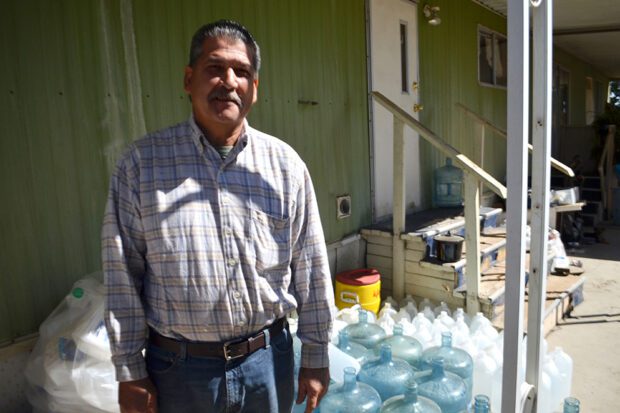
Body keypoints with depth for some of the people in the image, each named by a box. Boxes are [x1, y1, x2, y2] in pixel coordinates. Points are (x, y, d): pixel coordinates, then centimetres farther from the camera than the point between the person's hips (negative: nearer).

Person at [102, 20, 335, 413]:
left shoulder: (286, 164, -5)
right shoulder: (142, 162, -8)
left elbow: (311, 270, 0)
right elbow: (123, 275, -4)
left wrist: (315, 358, 3)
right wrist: (129, 372, -2)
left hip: (268, 360, 2)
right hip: (178, 366, -1)